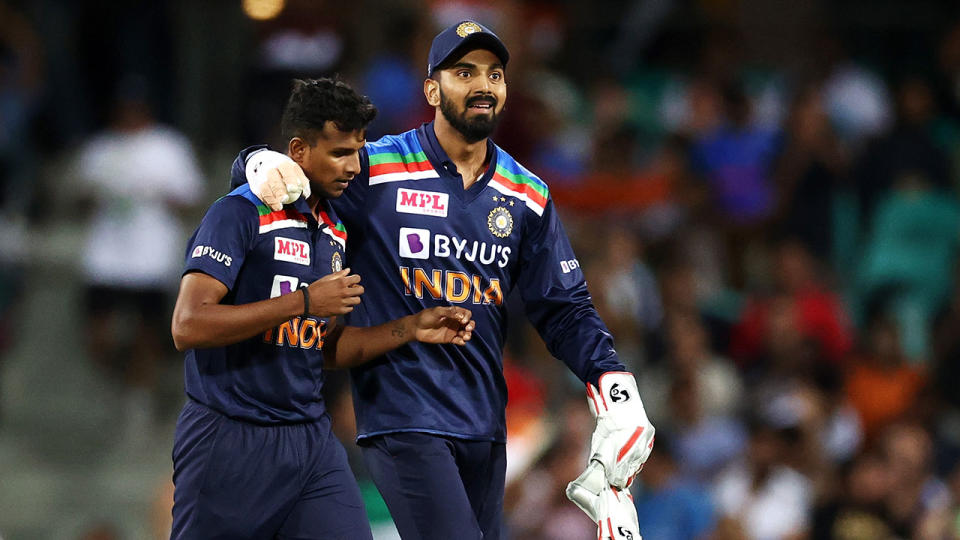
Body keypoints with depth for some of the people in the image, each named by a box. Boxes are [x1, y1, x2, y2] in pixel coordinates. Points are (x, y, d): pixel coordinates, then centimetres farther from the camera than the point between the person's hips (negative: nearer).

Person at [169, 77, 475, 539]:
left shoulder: (334, 231, 14)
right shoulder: (240, 214, -11)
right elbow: (188, 327, -21)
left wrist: (411, 329, 9)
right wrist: (304, 301, -19)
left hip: (311, 441, 7)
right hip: (231, 444, -7)